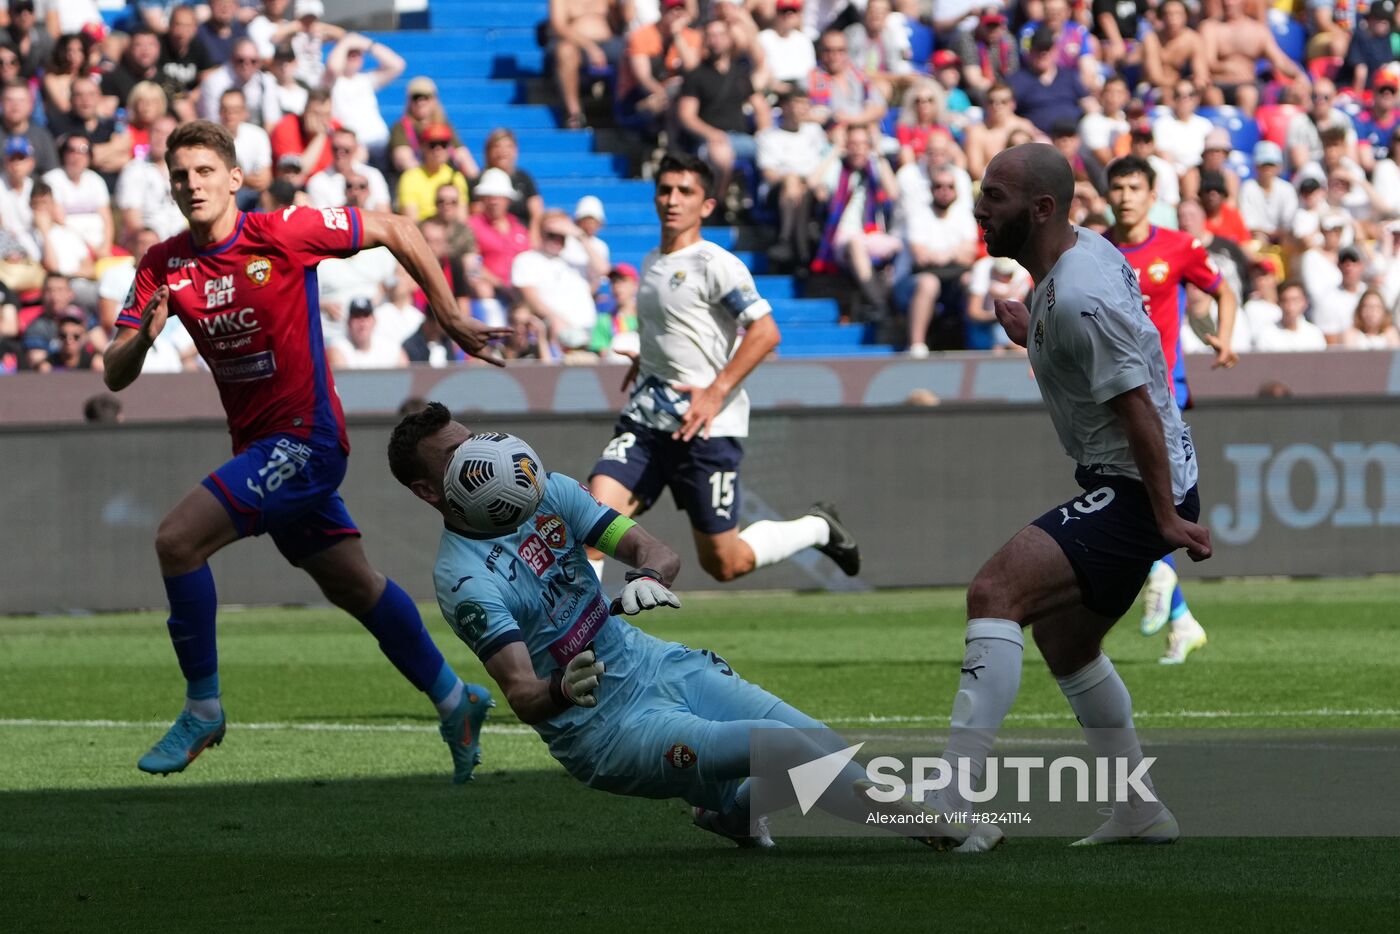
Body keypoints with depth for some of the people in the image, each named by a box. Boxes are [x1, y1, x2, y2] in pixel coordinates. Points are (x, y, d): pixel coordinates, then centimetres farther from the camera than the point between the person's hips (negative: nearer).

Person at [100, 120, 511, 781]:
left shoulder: (285, 233, -14)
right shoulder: (163, 267, 1)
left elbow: (397, 231, -5)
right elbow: (115, 375, 0)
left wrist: (452, 320, -2)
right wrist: (144, 336, -23)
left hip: (304, 436, -7)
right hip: (257, 445, 7)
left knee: (178, 539, -20)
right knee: (352, 585, 15)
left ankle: (202, 708, -9)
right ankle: (453, 700, 33)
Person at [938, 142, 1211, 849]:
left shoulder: (1077, 299, -22)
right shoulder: (1088, 248, 9)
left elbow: (1137, 407, -23)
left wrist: (1166, 518, -22)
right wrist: (1033, 338, 19)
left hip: (1137, 492, -11)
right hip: (1124, 489, 11)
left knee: (995, 592, -26)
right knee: (1063, 638, 26)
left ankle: (956, 796, -35)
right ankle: (1141, 813, 34)